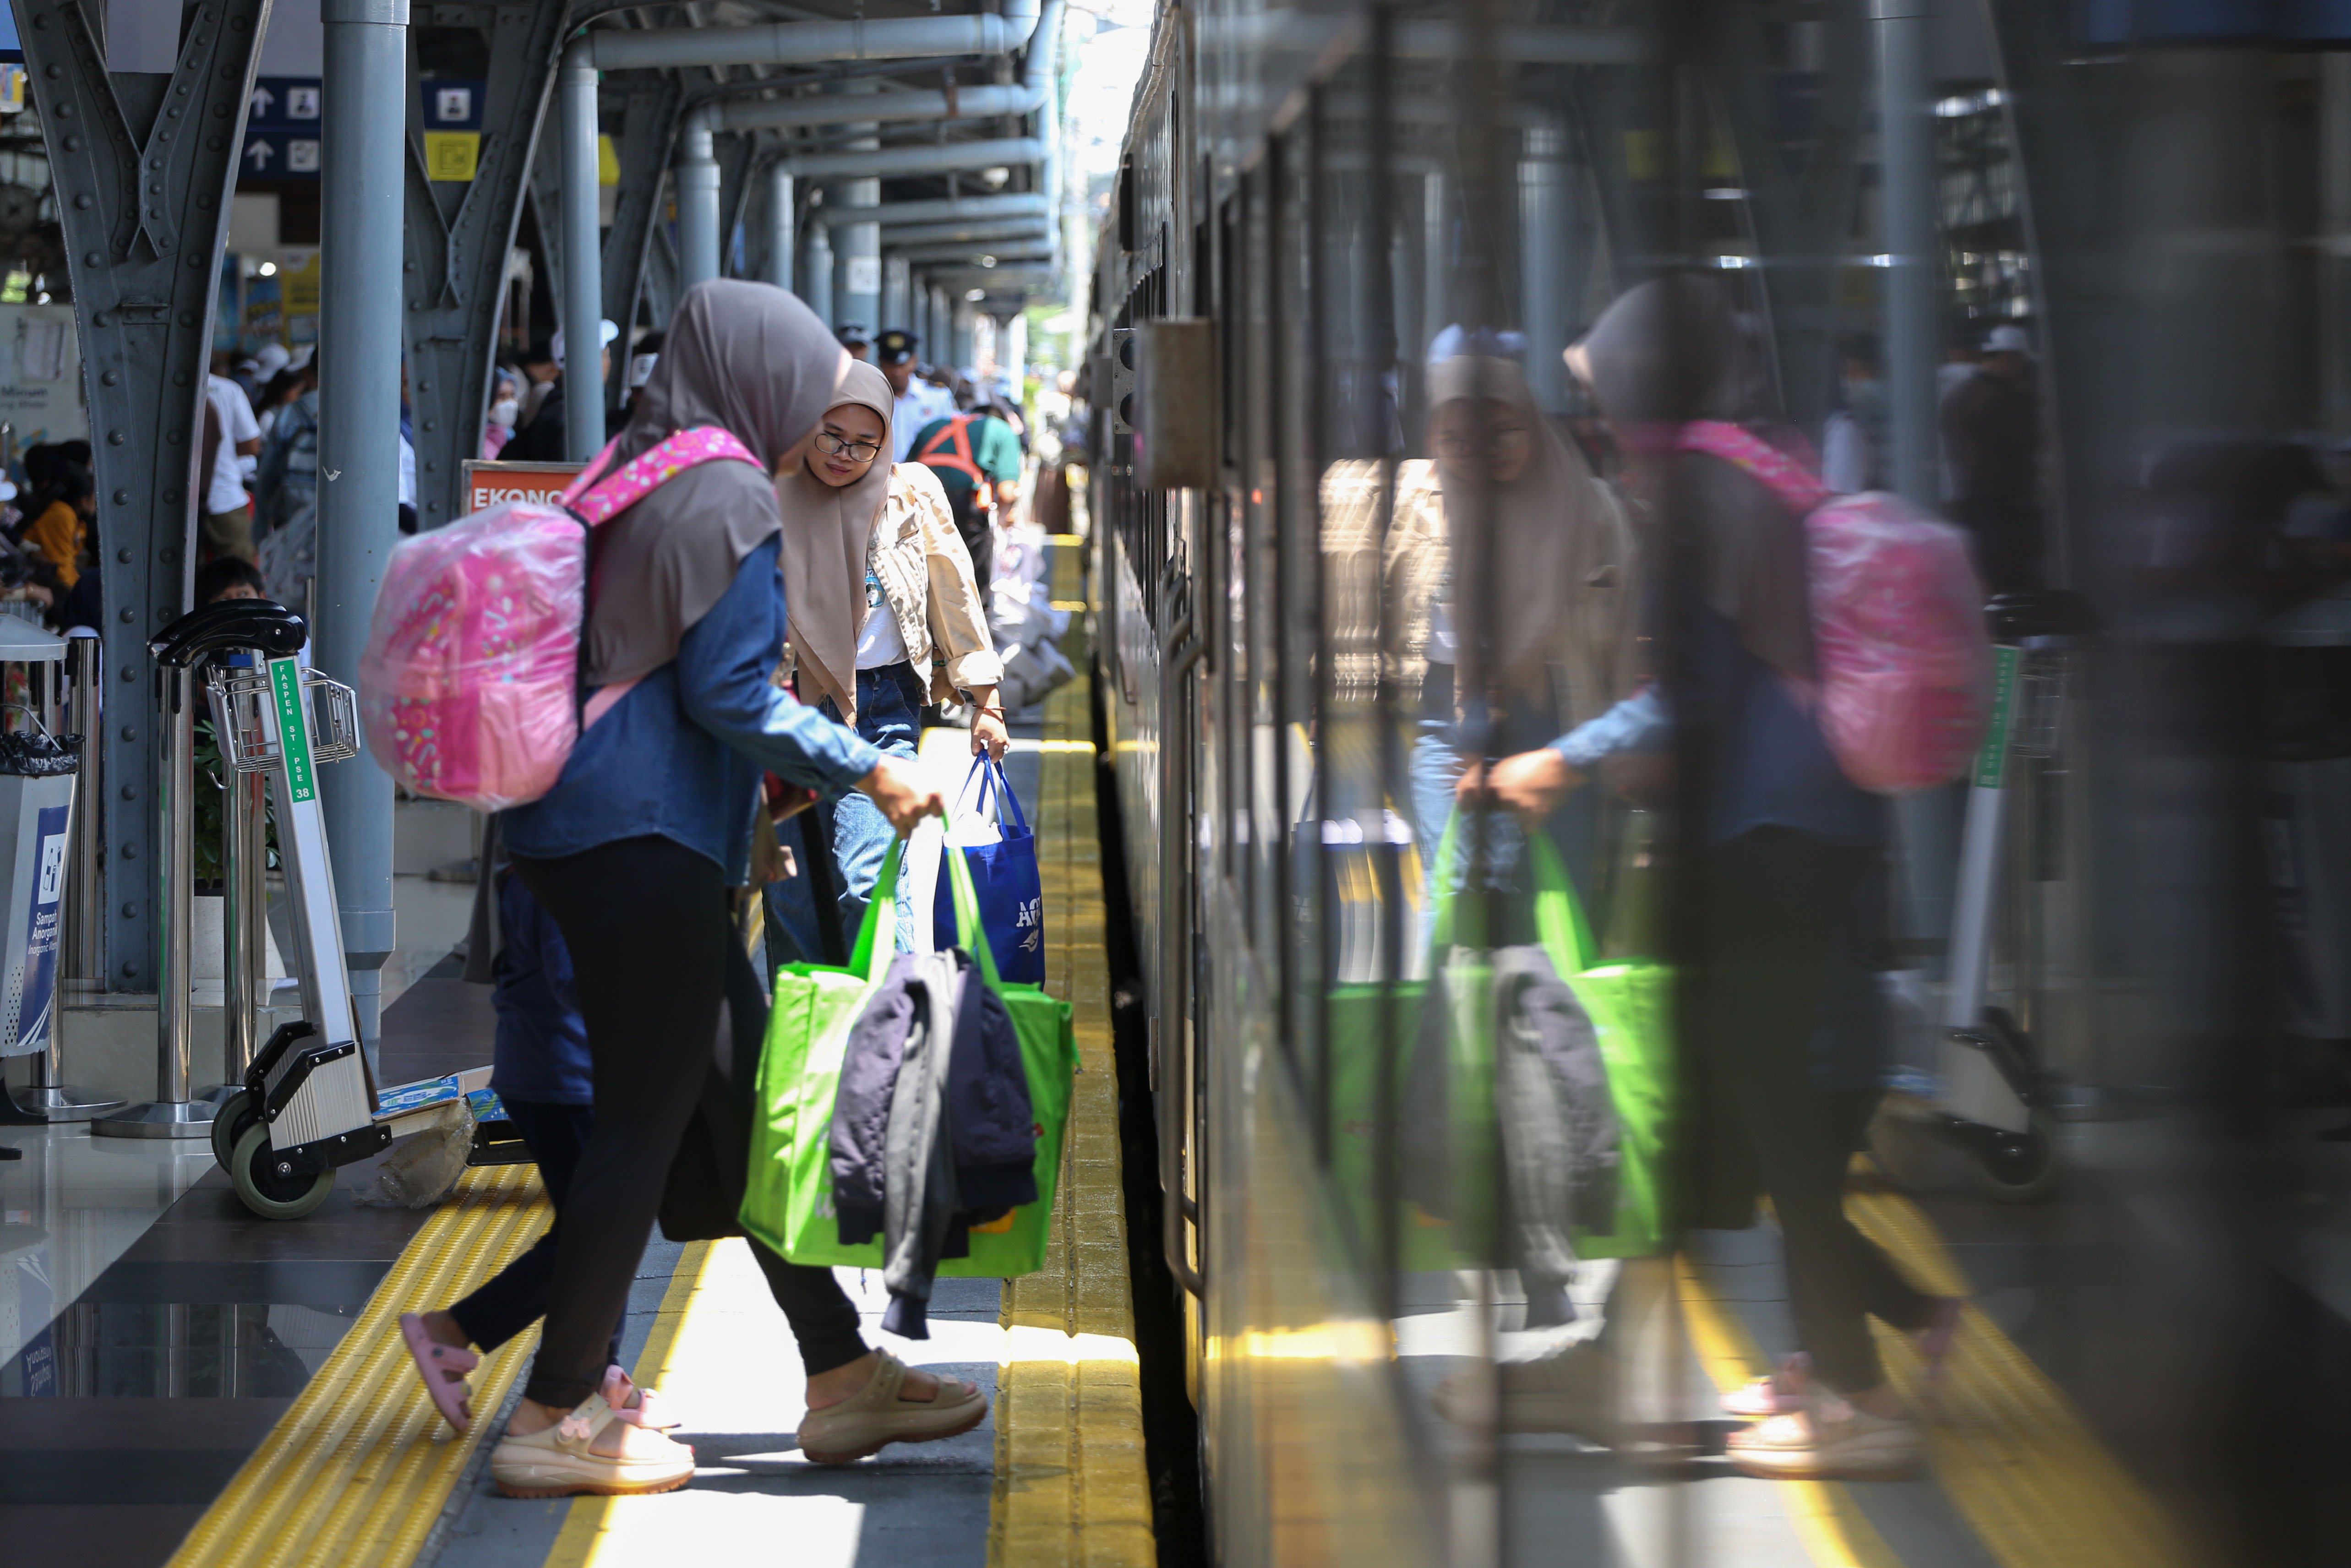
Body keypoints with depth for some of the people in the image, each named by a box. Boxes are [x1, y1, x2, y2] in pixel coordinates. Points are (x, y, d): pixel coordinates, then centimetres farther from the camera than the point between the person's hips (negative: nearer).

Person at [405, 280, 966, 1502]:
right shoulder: (728, 496, -11)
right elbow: (729, 691, -17)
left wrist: (773, 775, 27)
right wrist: (867, 771, -8)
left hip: (580, 823, 10)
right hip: (643, 839, -10)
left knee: (747, 1092, 12)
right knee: (647, 1116, -4)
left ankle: (839, 1375, 18)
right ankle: (554, 1417, 0)